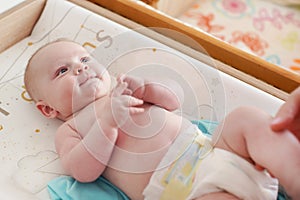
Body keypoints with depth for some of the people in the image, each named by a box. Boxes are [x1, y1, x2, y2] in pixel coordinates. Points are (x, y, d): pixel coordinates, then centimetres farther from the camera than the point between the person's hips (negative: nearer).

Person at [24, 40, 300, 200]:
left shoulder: (123, 92, 25)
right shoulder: (69, 130, 13)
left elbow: (175, 96, 20)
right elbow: (83, 171, -7)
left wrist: (144, 88, 0)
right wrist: (109, 120, -16)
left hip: (210, 148, 7)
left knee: (247, 117, -17)